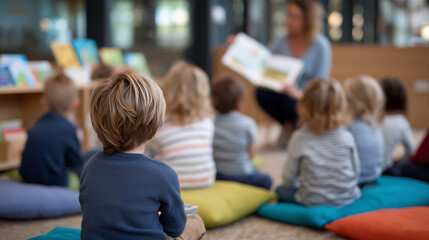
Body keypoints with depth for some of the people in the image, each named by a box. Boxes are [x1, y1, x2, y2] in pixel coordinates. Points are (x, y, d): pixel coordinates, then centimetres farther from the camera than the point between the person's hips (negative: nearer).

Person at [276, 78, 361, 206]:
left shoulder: (299, 138, -13)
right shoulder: (347, 137, -8)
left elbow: (288, 179, -4)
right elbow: (356, 172, 3)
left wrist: (289, 184, 20)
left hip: (313, 201, -4)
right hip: (347, 199, 4)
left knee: (281, 190, 23)